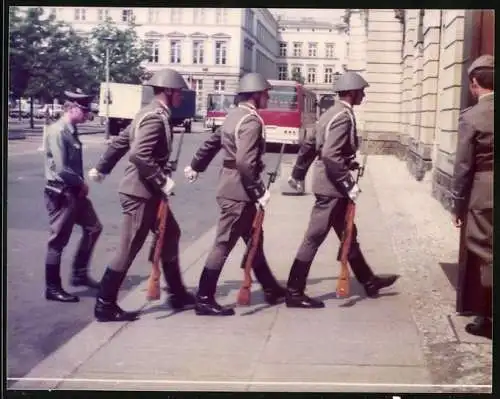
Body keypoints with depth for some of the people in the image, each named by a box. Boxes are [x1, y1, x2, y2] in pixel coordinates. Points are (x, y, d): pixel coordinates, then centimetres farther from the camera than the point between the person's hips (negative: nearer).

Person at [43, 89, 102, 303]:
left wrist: (81, 185, 1)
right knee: (58, 241, 0)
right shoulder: (57, 131, -19)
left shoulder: (71, 131, 10)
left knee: (93, 228, 15)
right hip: (61, 193, -9)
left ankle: (79, 274, 26)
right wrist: (81, 183, -10)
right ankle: (52, 288, 12)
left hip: (74, 191, 9)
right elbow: (61, 169, -24)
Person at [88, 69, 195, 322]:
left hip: (147, 191, 11)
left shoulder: (151, 113, 12)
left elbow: (121, 141, 19)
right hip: (140, 193, -11)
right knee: (129, 249, -3)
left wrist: (102, 168, 26)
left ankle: (177, 294, 28)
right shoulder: (156, 117, -19)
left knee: (170, 235, 18)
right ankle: (105, 306, 7)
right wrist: (162, 180, -23)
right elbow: (138, 155, -30)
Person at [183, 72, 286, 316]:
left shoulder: (234, 115, 12)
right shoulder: (252, 121, -18)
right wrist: (260, 191, -20)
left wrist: (195, 166, 34)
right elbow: (245, 162, -27)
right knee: (224, 244, -5)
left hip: (232, 187, 10)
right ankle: (204, 300, 2)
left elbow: (212, 142, 22)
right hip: (238, 191, -10)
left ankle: (271, 289, 30)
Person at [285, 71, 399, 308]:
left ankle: (368, 281, 32)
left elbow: (309, 145, 19)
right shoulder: (343, 116, -17)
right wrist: (348, 184, -23)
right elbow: (331, 155, -28)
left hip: (330, 185, 11)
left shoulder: (333, 113, 14)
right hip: (332, 187, -11)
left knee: (348, 235, 19)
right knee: (314, 238, -5)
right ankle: (294, 293, 1)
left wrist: (298, 174, 25)